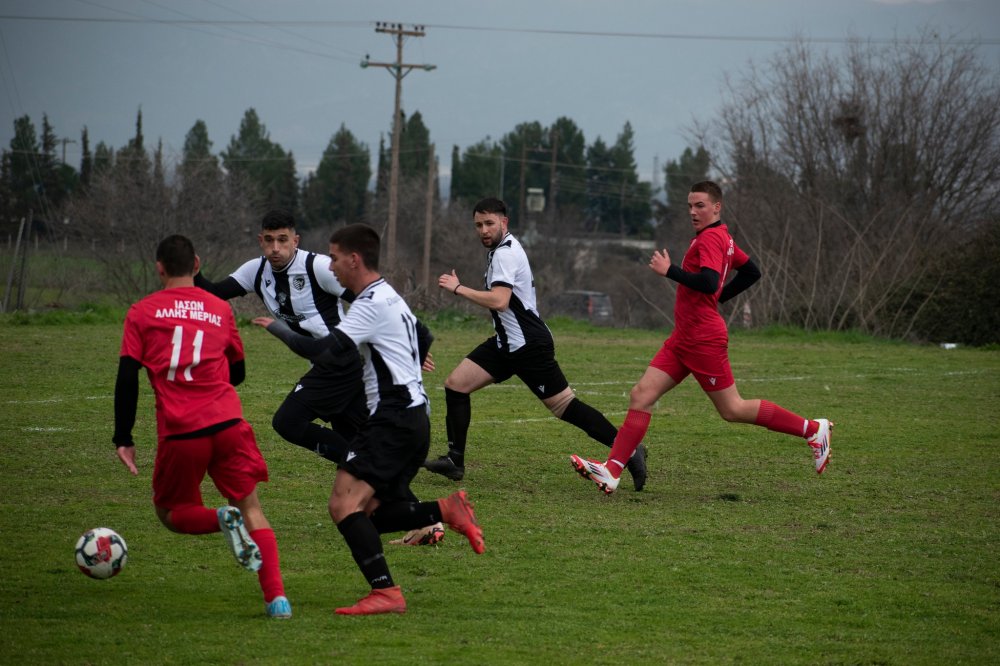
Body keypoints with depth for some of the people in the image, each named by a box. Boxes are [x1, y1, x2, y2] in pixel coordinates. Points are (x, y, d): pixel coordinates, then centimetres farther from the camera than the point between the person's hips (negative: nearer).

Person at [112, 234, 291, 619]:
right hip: (228, 424, 1)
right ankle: (276, 597, -11)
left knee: (171, 513, 18)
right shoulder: (220, 309, 14)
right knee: (251, 508, 8)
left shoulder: (141, 313, 8)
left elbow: (127, 379, 1)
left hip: (178, 433, -1)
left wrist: (123, 439, 5)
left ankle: (222, 519, -15)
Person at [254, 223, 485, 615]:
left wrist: (279, 330, -6)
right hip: (414, 417, 10)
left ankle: (385, 592, -26)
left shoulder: (372, 303, -12)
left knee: (345, 505, -19)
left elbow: (322, 350, -20)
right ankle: (447, 511, 4)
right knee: (370, 513, 13)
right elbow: (423, 340, 37)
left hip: (393, 419, -10)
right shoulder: (391, 298, 20)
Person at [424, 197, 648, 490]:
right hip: (507, 342, 10)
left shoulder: (505, 254, -17)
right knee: (455, 384, 2)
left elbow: (499, 301, -30)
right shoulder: (505, 249, 14)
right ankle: (454, 461, 4)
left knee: (565, 405, -8)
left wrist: (458, 288, -22)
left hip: (527, 345, -10)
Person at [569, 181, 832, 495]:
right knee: (641, 395, 0)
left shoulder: (710, 238, -14)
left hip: (703, 339, -10)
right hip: (683, 338, 10)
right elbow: (751, 272, 24)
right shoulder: (723, 238, 15)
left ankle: (813, 429, 10)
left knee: (733, 410, -1)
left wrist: (669, 270, -20)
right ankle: (611, 472, -6)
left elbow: (709, 282, -28)